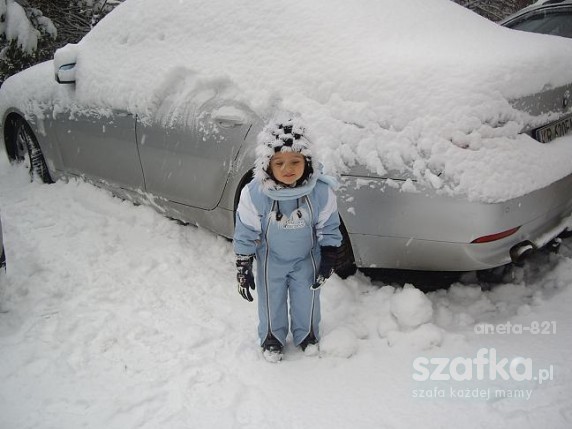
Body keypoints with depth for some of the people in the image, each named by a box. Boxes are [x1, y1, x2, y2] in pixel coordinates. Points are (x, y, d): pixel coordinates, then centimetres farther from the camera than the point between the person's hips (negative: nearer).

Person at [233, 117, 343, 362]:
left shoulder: (321, 191, -27)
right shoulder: (254, 194, -30)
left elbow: (328, 228, -10)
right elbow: (245, 234, -17)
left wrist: (328, 260, -7)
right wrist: (243, 270, -11)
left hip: (307, 258, 1)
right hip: (271, 259, -1)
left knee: (307, 299, 19)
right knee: (272, 301, 17)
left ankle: (307, 335, 47)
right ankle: (272, 338, 43)